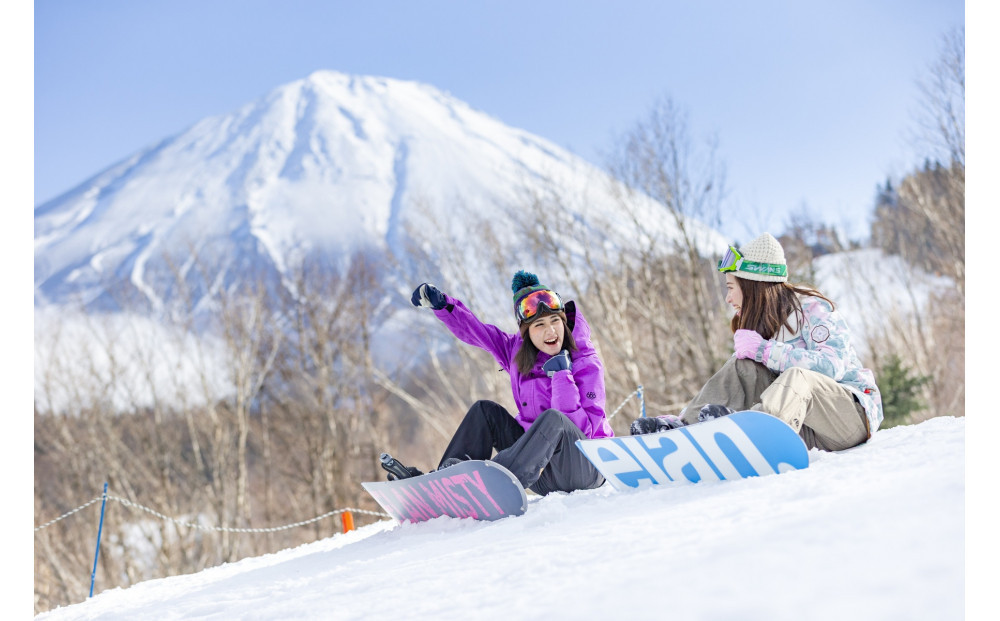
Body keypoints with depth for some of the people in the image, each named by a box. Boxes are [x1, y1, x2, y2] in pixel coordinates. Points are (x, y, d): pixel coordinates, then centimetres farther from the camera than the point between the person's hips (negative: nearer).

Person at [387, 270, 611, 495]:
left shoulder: (586, 364, -13)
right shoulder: (517, 352, 3)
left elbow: (581, 430, -21)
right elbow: (473, 330, 10)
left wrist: (561, 375, -24)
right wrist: (441, 304, -4)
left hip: (585, 468, -6)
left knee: (553, 418, -35)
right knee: (486, 411, -2)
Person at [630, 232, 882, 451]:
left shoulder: (811, 309, -10)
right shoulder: (763, 323, 14)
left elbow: (832, 366, -25)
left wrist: (763, 350, -23)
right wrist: (682, 416, 1)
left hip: (854, 414, -7)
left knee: (796, 376, -37)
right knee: (743, 366, -9)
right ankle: (686, 426, -24)